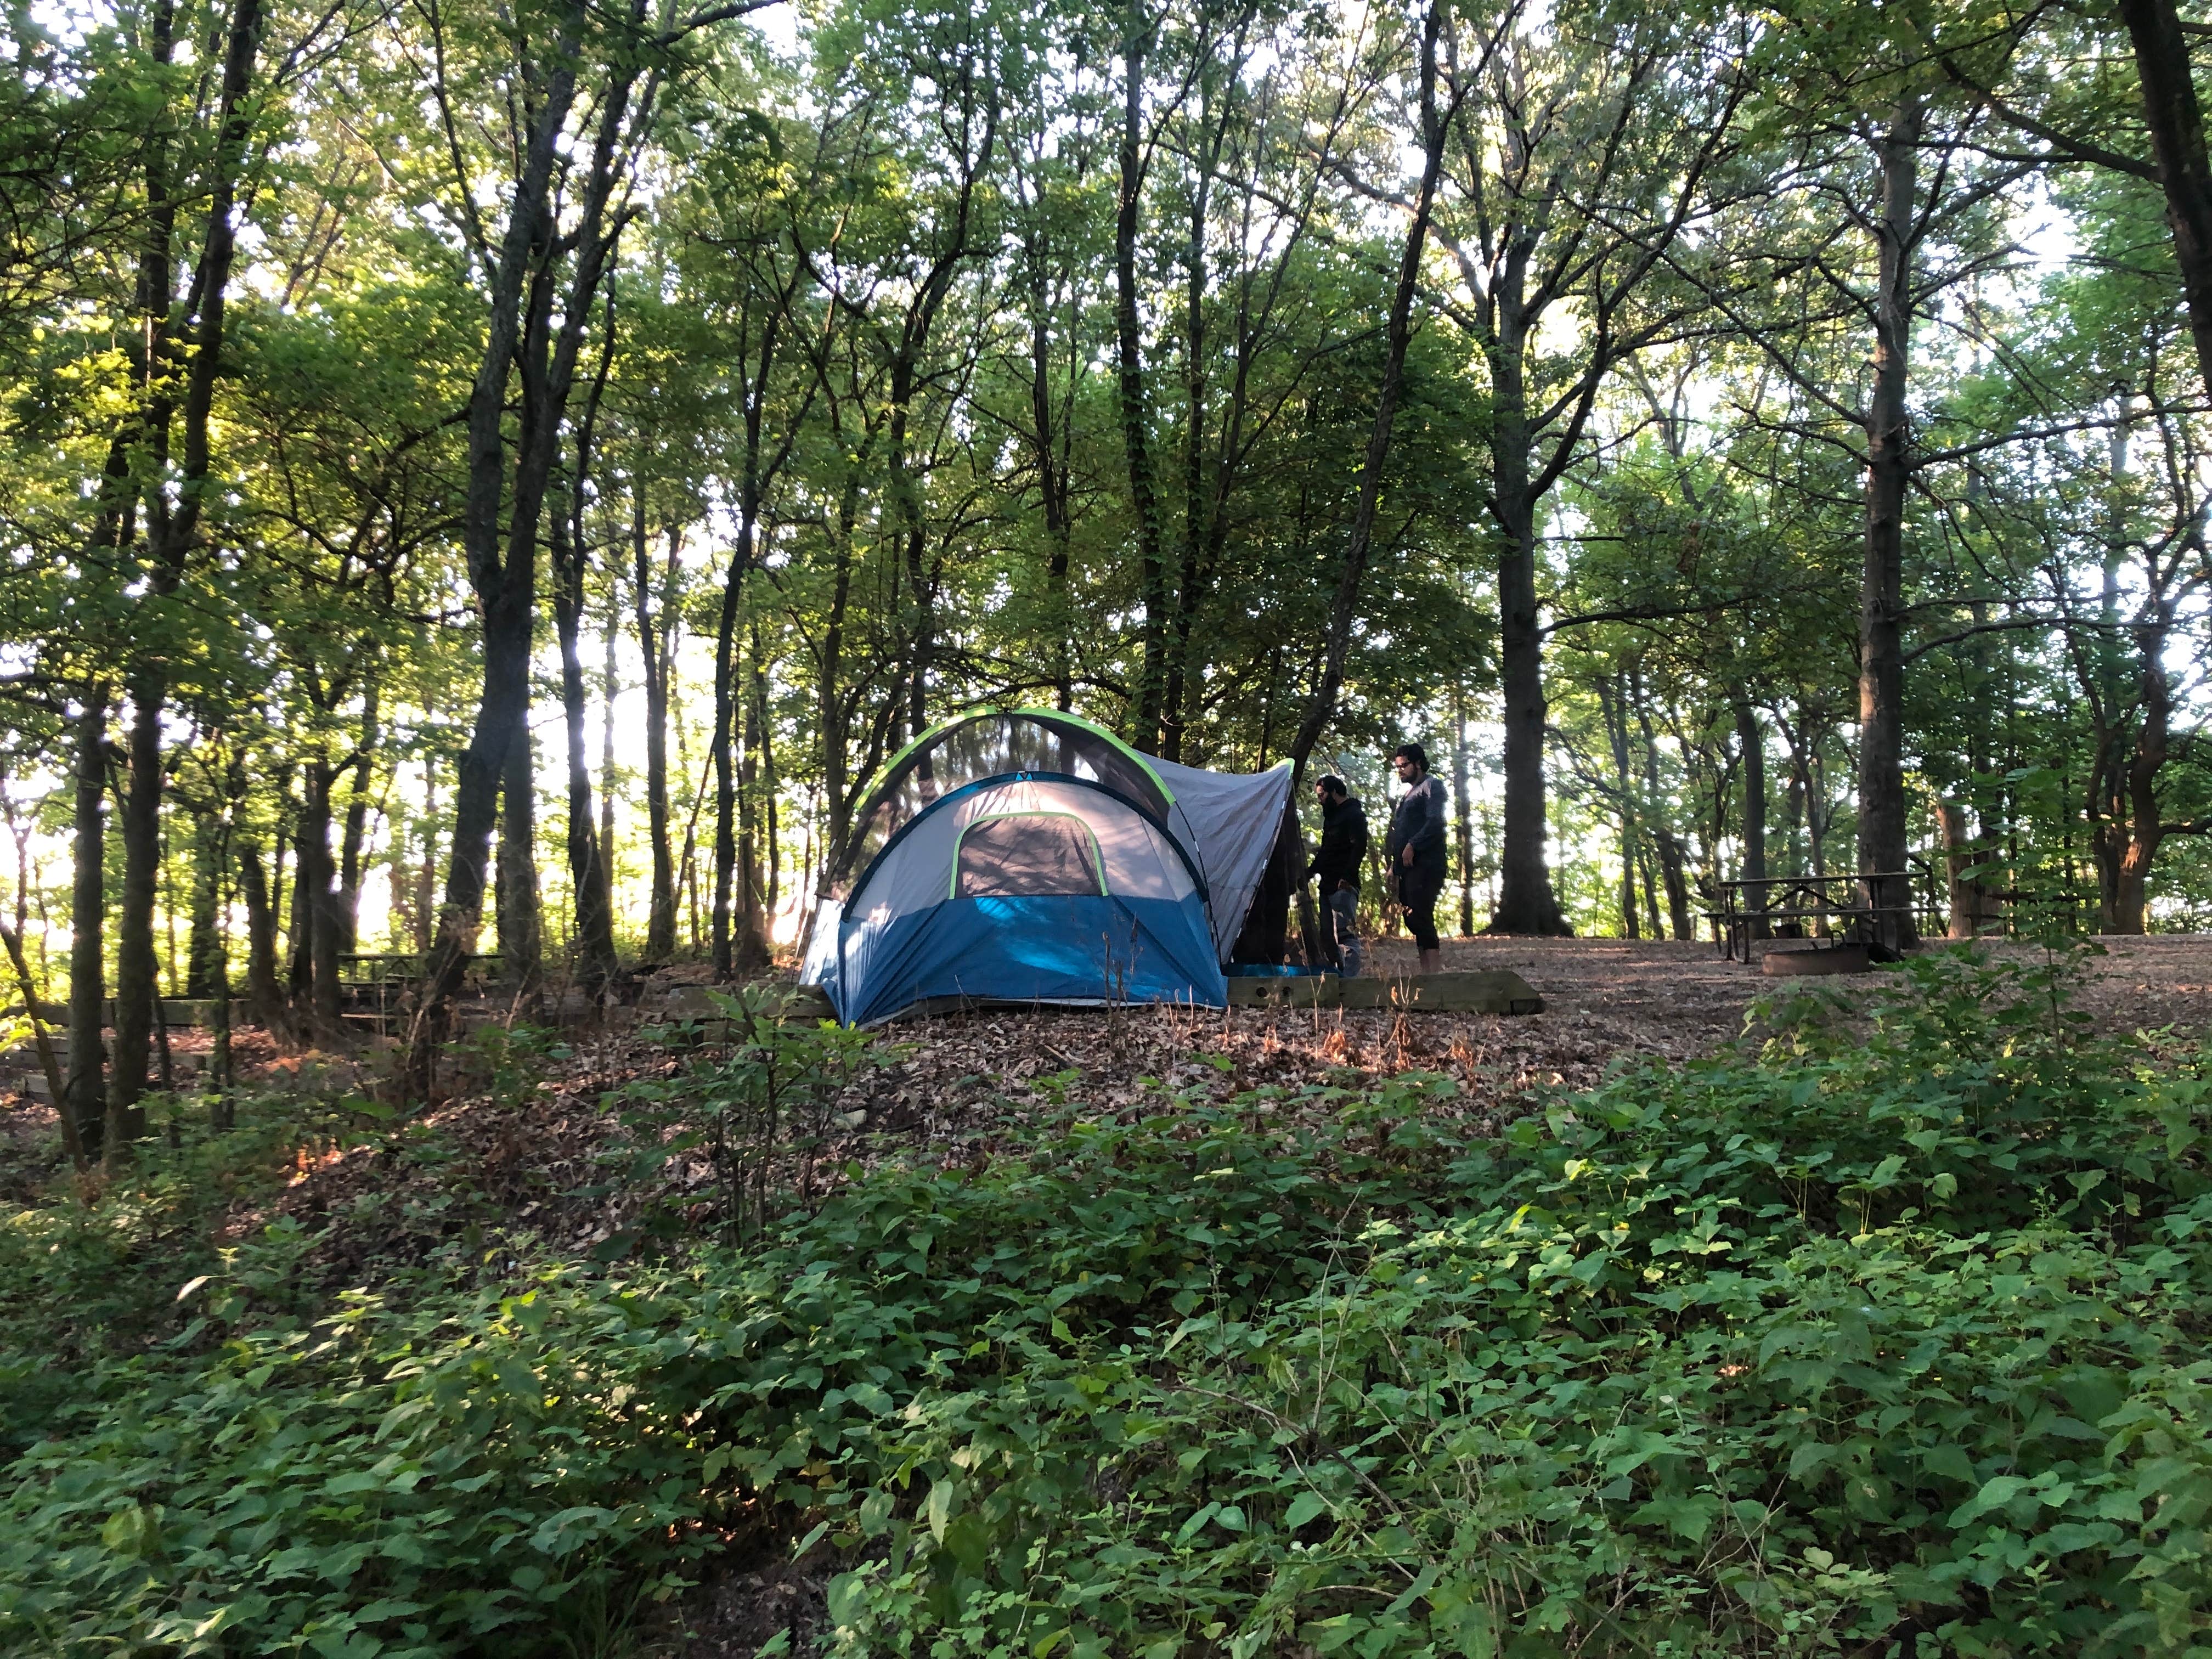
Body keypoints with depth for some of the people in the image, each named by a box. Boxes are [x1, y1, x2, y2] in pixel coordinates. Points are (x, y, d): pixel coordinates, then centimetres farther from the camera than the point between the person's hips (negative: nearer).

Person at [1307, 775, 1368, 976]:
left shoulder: (1354, 814, -5)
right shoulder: (1331, 815, 23)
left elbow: (1359, 847, -16)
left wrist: (1347, 877, -22)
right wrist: (1311, 871, 22)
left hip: (1343, 886, -10)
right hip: (1327, 884, 10)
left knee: (1346, 933, -15)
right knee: (1328, 934, 9)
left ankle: (1350, 979, -19)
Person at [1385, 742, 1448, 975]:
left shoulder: (1432, 785, 0)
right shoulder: (1408, 794, 26)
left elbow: (1435, 822, -15)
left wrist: (1413, 846, -19)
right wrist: (1394, 864, 19)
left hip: (1424, 864, -9)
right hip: (1408, 867, 9)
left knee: (1420, 917, -16)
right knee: (1414, 920, 6)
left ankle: (1435, 971, -18)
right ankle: (1427, 969, 8)